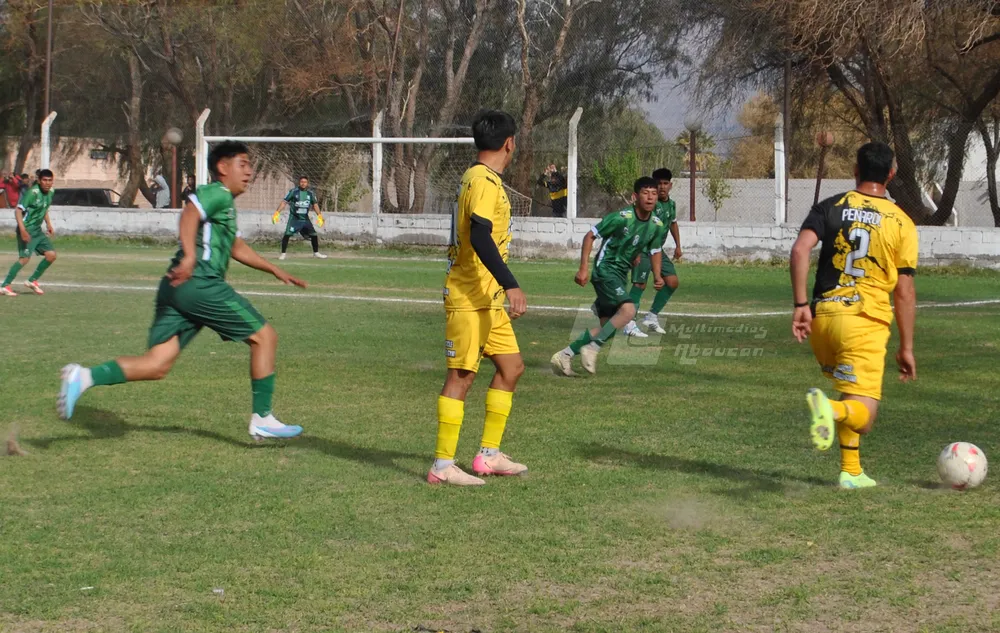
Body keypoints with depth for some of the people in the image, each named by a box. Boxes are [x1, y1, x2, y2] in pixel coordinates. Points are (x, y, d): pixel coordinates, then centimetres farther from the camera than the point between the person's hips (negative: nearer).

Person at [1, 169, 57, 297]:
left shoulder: (50, 192, 6)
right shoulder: (33, 193, -19)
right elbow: (18, 210, -21)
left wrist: (48, 224, 18)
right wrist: (23, 230, -29)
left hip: (37, 230, 8)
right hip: (27, 230, -8)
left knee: (51, 255, 3)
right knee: (25, 258, -18)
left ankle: (32, 281, 17)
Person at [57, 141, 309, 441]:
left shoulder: (224, 204, 31)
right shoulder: (218, 194, 0)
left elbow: (237, 248, 42)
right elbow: (190, 211, -20)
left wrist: (276, 270, 43)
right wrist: (190, 256, -33)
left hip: (176, 287, 9)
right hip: (200, 282, -9)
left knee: (156, 365, -2)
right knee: (264, 336, 2)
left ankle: (84, 377, -19)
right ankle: (262, 420, 4)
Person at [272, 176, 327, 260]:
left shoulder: (310, 193, 3)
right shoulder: (293, 191, -8)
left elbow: (315, 204, 12)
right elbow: (284, 202, -8)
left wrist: (319, 215, 1)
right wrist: (277, 213, -16)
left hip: (305, 219, 4)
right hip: (294, 218, -4)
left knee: (314, 235, 3)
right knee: (287, 234, -17)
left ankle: (316, 253, 22)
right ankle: (283, 253, -5)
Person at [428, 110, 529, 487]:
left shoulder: (479, 178, 15)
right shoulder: (485, 182, -15)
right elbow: (481, 239, -27)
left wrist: (503, 286, 29)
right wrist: (511, 285, -31)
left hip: (488, 300, 10)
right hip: (469, 299, -10)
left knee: (511, 366, 12)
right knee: (462, 375, -6)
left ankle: (489, 455, 17)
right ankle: (442, 466, -2)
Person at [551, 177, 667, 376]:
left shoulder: (657, 226, 1)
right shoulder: (621, 218, -17)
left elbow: (655, 251, 19)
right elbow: (590, 236, -10)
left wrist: (657, 276, 1)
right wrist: (583, 269, -15)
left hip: (621, 275, 8)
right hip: (605, 269, -8)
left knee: (607, 328, 5)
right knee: (628, 309, -29)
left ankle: (564, 355, 14)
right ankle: (592, 349, -19)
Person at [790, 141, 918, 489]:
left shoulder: (830, 207, 7)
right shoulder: (902, 223, 4)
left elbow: (800, 250, -11)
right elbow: (904, 291, 3)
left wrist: (801, 305, -8)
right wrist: (906, 348, 9)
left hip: (823, 316, 3)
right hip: (867, 321, -3)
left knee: (849, 397, 26)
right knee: (862, 414, -7)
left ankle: (852, 472, 22)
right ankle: (829, 407, -40)